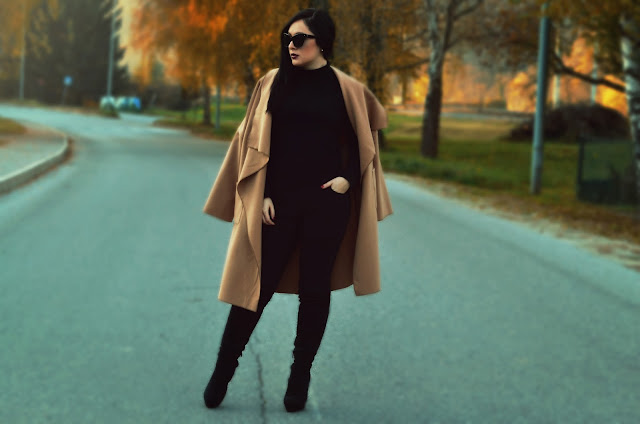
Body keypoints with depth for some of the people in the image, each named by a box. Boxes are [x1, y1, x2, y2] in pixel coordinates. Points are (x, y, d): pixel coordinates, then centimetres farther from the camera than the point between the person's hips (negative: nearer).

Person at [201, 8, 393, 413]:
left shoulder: (345, 88, 2)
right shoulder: (273, 83, 4)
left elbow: (360, 142, 11)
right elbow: (258, 143, 4)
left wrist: (348, 179, -6)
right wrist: (263, 195, -4)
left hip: (326, 201, 0)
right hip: (280, 200, 0)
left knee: (314, 289, 5)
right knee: (258, 285, 1)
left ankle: (300, 376, 17)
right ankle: (223, 371, 12)